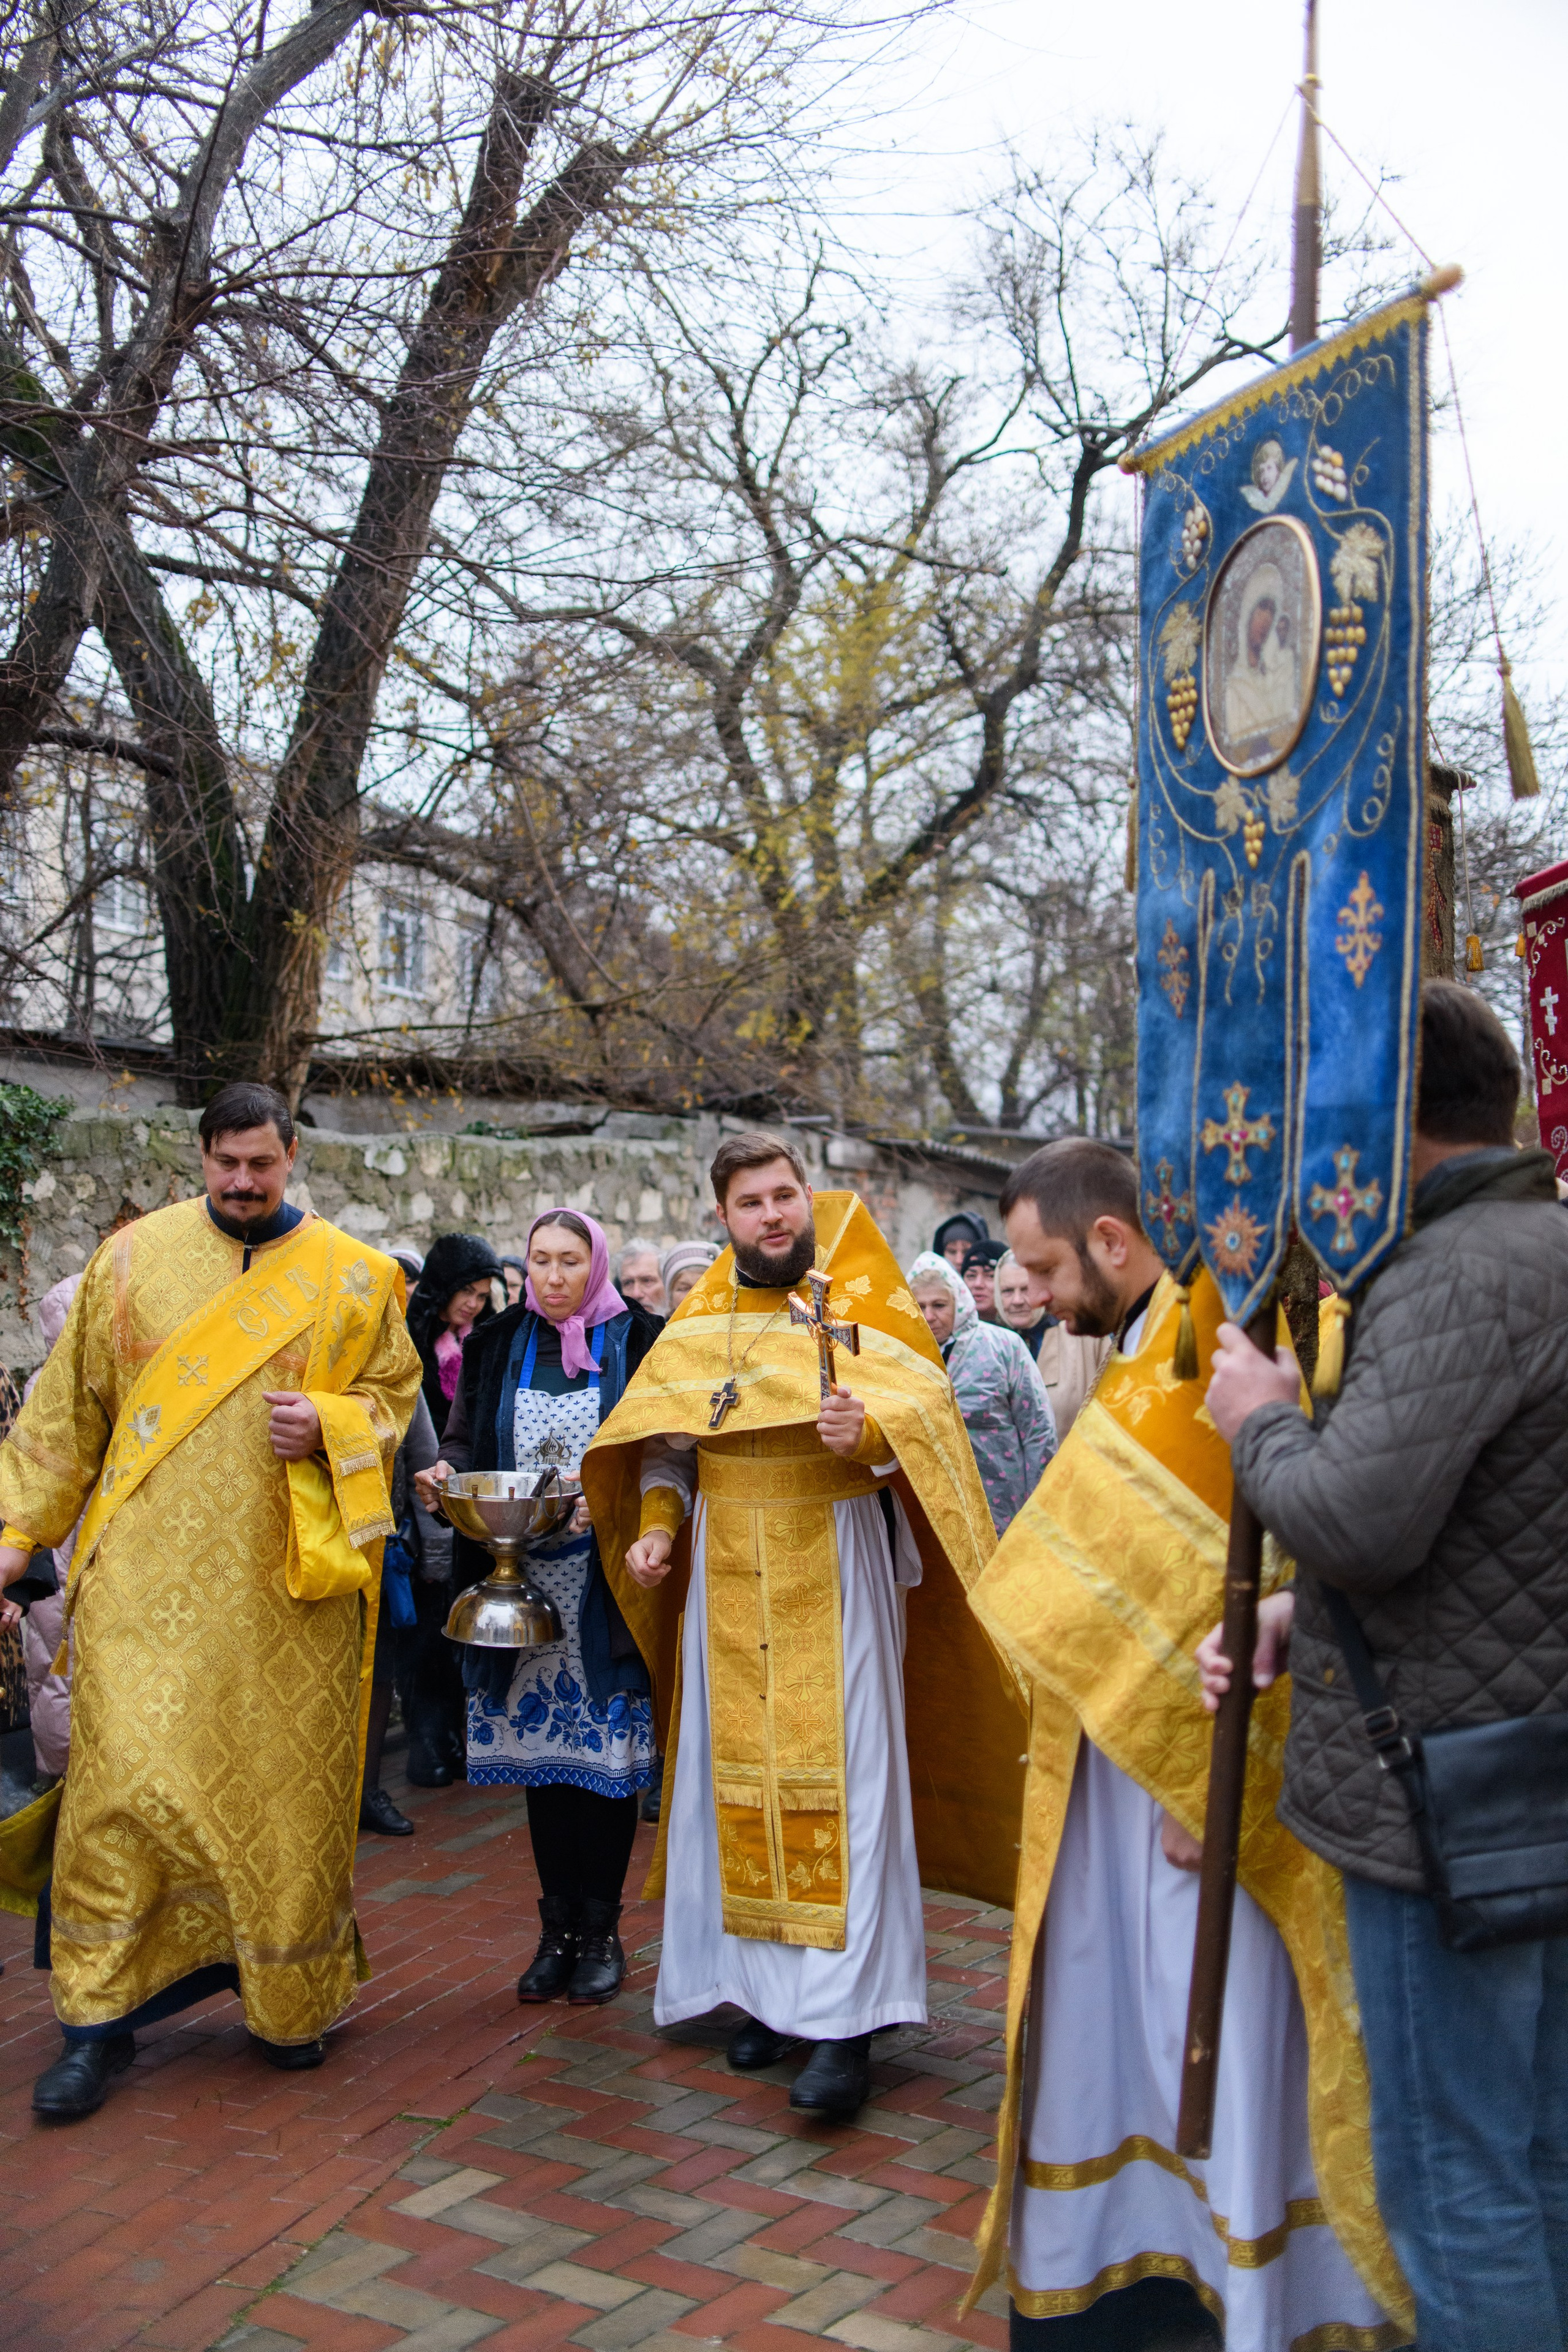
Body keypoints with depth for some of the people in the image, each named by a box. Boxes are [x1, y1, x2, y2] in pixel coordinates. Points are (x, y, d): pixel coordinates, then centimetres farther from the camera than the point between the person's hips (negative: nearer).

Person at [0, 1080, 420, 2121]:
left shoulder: (353, 1276, 5)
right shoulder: (134, 1257, 5)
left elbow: (394, 1394, 10)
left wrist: (328, 1426, -11)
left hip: (288, 1577, 0)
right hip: (150, 1573, 0)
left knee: (286, 1779, 4)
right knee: (128, 1771, -5)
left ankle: (292, 2000, 22)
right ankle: (102, 2019, 8)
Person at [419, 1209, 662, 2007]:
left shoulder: (637, 1342, 0)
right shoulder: (498, 1345, 10)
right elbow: (465, 1438, 13)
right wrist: (447, 1473, -10)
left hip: (604, 1576, -3)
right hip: (522, 1578, 3)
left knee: (606, 1747, 0)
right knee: (541, 1746, 7)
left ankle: (600, 1929, 13)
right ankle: (559, 1925, 18)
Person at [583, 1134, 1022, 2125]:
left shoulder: (863, 1304, -2)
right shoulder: (698, 1322, 10)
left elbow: (925, 1418, -13)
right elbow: (666, 1443, 13)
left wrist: (868, 1432, -33)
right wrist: (656, 1526, -3)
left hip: (836, 1567, -4)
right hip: (731, 1572, 4)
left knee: (842, 1774, -6)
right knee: (742, 1771, 7)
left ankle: (846, 2018, -3)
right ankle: (772, 1982, 20)